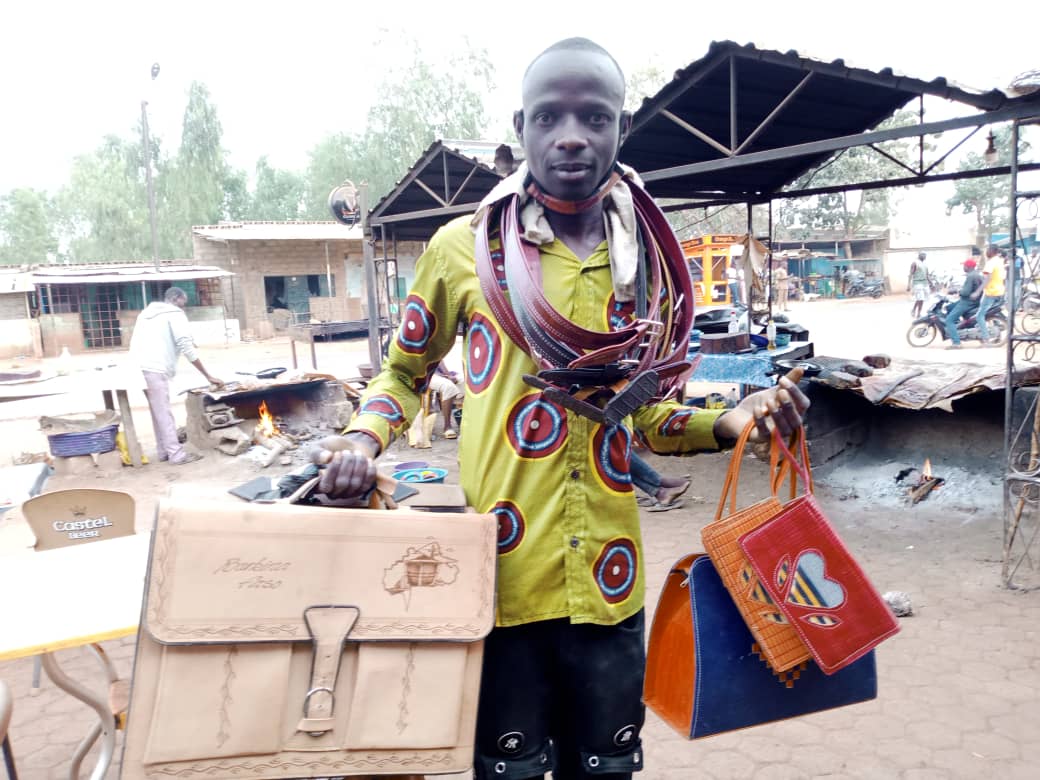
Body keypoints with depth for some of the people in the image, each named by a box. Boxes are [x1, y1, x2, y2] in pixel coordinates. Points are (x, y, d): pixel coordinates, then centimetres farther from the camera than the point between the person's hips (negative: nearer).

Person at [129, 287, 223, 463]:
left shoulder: (148, 312, 25)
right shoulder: (175, 314, -1)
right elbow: (187, 348, -8)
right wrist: (208, 376, -6)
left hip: (140, 366, 8)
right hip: (155, 368, -8)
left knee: (158, 411, 14)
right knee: (164, 411, -6)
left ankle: (164, 450, 19)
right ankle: (176, 453, -4)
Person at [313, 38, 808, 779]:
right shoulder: (465, 246, -5)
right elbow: (404, 373, 9)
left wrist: (728, 422, -3)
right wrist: (365, 437, -10)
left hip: (609, 582, 3)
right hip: (501, 576, -2)